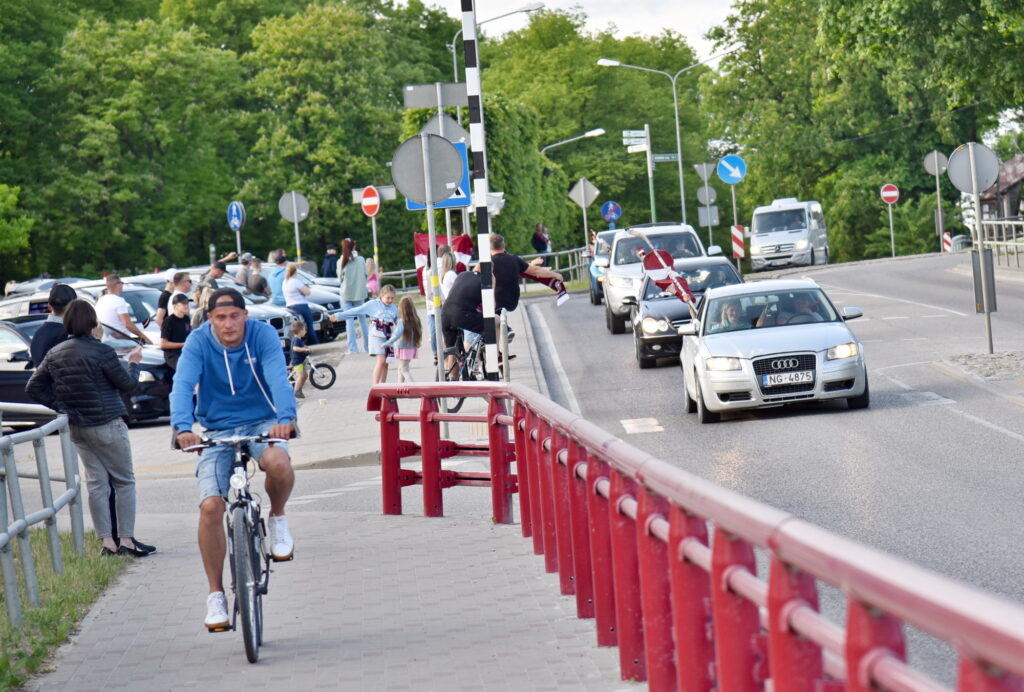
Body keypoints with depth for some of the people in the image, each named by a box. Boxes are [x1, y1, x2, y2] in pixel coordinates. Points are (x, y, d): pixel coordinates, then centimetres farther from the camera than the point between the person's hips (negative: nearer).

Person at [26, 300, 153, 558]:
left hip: (76, 428, 6)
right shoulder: (101, 352, -15)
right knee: (124, 481, 5)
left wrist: (60, 406, 9)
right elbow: (127, 384, -7)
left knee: (96, 483, 10)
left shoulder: (54, 354, 2)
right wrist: (134, 363, 11)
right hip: (106, 425, -6)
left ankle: (107, 542, 8)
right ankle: (126, 540, 3)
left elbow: (33, 386, 6)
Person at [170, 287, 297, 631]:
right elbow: (182, 385, -23)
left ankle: (277, 519, -2)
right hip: (218, 431, 1)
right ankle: (215, 595, -2)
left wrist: (286, 417, -44)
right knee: (210, 506, -16)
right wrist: (182, 427, -42)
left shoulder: (263, 335, -11)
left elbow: (278, 378, -25)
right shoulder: (198, 342, -10)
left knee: (278, 463, -36)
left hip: (261, 423, -1)